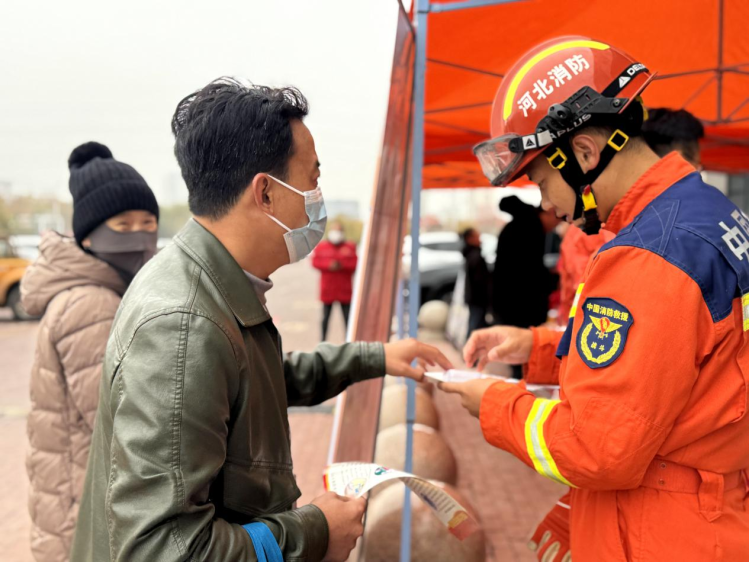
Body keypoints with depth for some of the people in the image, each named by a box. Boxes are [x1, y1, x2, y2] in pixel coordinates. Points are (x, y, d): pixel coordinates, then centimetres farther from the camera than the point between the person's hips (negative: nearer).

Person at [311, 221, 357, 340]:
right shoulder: (321, 246, 5)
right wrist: (329, 265, -17)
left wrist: (341, 265, -18)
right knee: (326, 317, 7)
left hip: (345, 290, 0)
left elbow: (355, 264, -3)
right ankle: (323, 340, 15)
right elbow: (315, 262, -1)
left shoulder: (350, 247, 4)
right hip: (327, 290, 1)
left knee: (348, 317, -2)